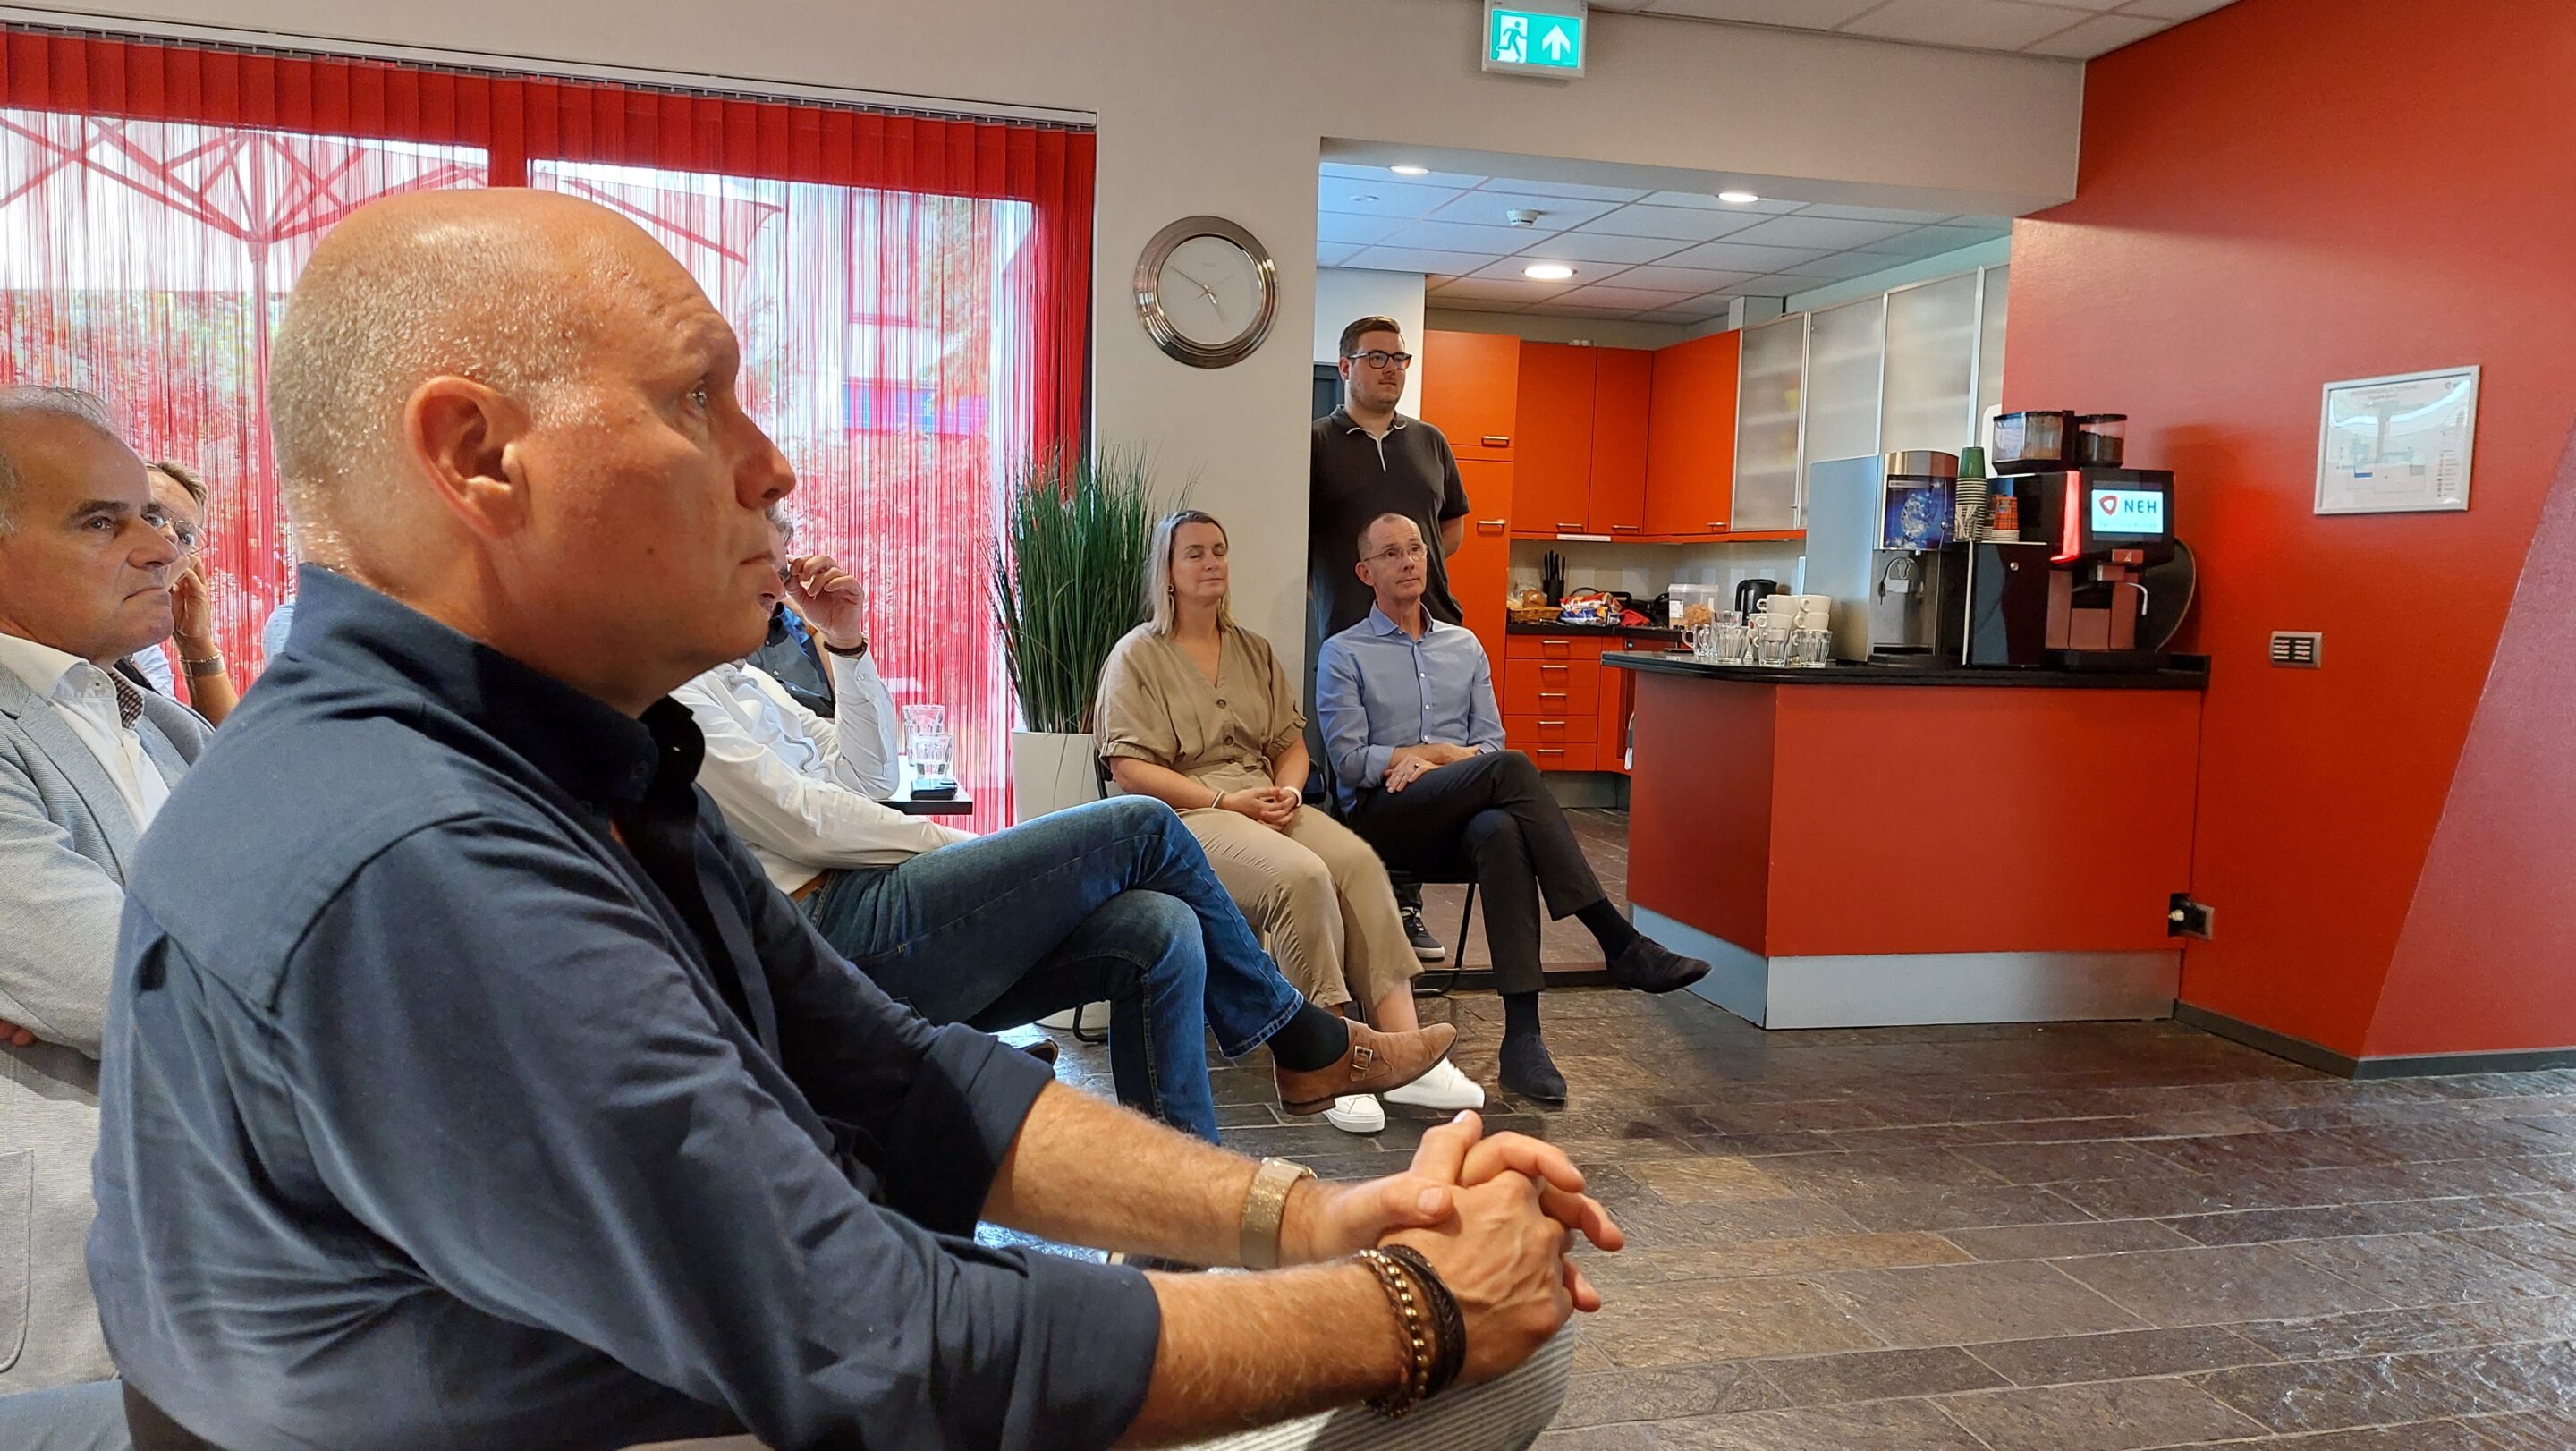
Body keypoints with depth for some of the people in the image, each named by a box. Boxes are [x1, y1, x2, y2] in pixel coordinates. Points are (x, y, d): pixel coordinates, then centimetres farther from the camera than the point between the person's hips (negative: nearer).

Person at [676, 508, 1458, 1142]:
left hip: (861, 920, 10)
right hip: (838, 928, -10)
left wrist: (847, 644, 12)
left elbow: (864, 777, 20)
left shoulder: (739, 678, 26)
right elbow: (798, 822, -13)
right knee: (1143, 829, -13)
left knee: (1160, 931, -12)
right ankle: (1308, 1044, 4)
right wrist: (957, 845, -6)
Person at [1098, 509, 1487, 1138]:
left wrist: (1288, 789, -5)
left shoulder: (1254, 651, 22)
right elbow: (1130, 768, -6)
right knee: (1301, 876, -35)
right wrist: (1224, 800, -14)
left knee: (1357, 860, -27)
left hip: (1267, 805, 5)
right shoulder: (1137, 655, 4)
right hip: (1185, 817, -5)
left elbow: (1292, 742, 19)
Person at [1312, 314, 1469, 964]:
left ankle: (1406, 904, 12)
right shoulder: (1316, 443, 3)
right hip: (1350, 634, -4)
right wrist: (1333, 582, -7)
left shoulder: (1430, 442, 17)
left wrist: (1422, 559, 8)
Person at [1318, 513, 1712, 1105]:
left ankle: (1522, 1036, -44)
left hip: (1460, 818, 3)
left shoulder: (1465, 647, 23)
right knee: (1510, 769, -32)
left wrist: (1421, 758, -6)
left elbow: (1491, 740, 12)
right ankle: (1621, 943, -36)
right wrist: (1445, 753, -5)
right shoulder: (1343, 654, 11)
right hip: (1382, 816, -3)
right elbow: (1349, 760, -1)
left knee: (1501, 831, -38)